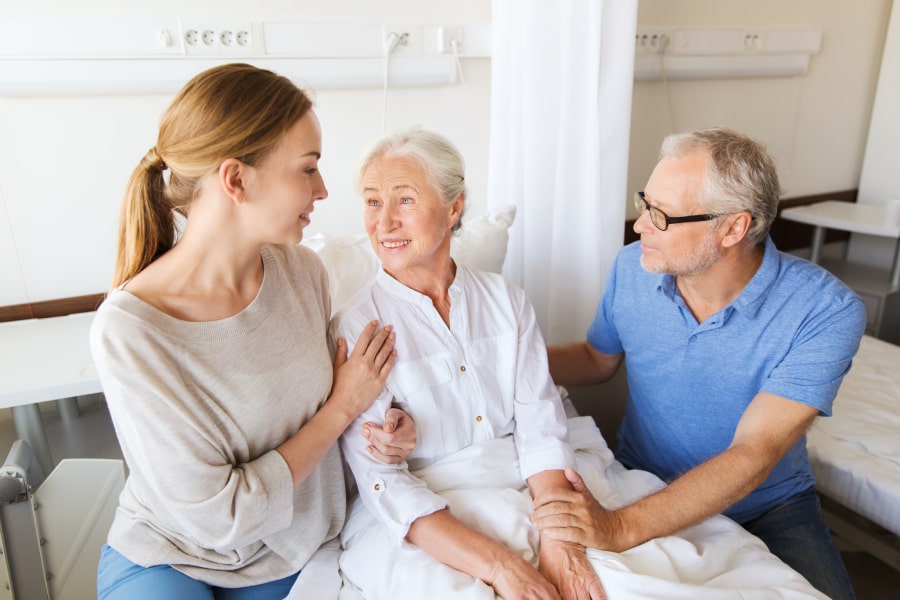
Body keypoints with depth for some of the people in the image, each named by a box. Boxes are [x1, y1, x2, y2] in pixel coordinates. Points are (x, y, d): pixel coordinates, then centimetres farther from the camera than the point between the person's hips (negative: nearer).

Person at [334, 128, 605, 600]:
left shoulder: (506, 300, 4)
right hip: (421, 525, -3)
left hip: (523, 493, 3)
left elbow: (540, 426, -2)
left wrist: (559, 542, -17)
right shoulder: (356, 328, -8)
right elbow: (384, 483, -13)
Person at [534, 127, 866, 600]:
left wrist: (622, 528, -39)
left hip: (768, 509, -1)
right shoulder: (632, 269, -10)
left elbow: (752, 456, -28)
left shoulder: (825, 312, -21)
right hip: (643, 485, 2)